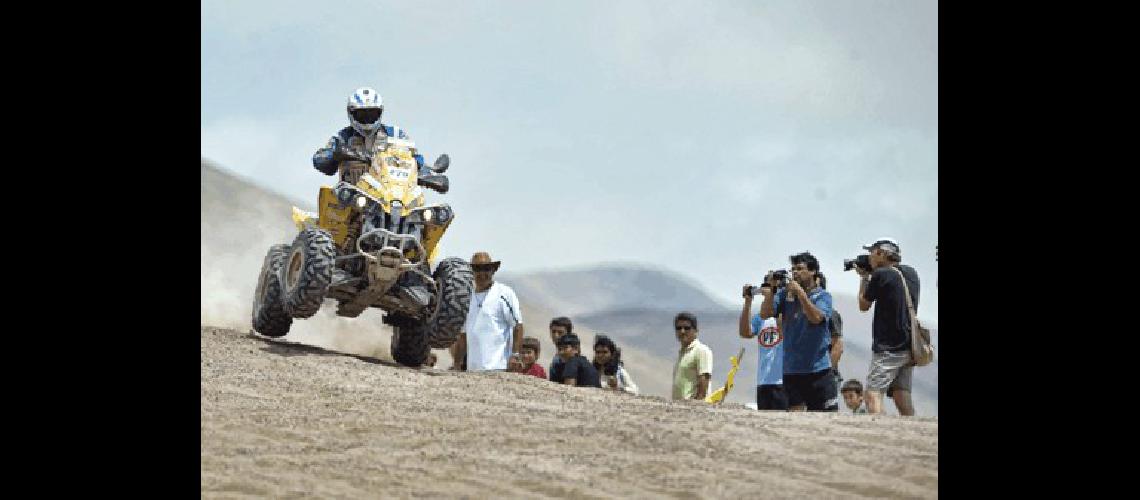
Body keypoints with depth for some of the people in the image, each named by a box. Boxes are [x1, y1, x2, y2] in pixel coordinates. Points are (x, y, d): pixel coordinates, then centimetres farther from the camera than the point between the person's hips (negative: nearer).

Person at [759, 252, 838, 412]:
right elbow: (765, 313, -2)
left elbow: (816, 318, -18)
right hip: (791, 369, 3)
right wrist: (770, 292, -16)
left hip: (818, 368, -2)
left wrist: (800, 292, -22)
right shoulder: (785, 294, 7)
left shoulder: (822, 296, -1)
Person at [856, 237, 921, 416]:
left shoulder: (880, 275, -11)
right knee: (903, 398, 9)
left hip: (888, 349, -8)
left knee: (873, 395, -14)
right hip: (909, 347, 8)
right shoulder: (911, 273, 10)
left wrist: (864, 277, 13)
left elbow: (863, 305, 1)